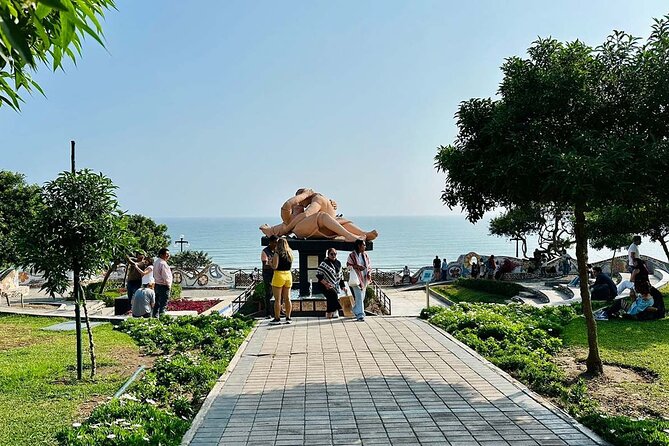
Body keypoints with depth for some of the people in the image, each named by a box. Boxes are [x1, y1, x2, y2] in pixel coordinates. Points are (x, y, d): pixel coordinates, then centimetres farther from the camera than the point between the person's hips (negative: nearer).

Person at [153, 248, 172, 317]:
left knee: (157, 303, 17)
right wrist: (169, 285, -8)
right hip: (163, 286, -10)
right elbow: (165, 276, -22)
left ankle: (155, 317, 23)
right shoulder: (163, 264, -21)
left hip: (157, 285, 10)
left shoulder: (156, 262, 10)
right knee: (163, 304, -6)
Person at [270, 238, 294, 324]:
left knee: (277, 299, 1)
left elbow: (274, 266, -16)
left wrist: (271, 261, 3)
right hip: (288, 275, 6)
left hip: (279, 275, -6)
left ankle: (277, 318, 4)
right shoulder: (290, 254, 6)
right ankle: (288, 318, 13)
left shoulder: (277, 254, -12)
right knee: (287, 298, 11)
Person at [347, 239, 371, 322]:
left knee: (362, 297, 14)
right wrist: (357, 266, -20)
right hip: (356, 279, -6)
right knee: (359, 297, -12)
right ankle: (360, 315, -11)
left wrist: (369, 273, -4)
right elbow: (349, 265, -6)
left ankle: (356, 311, 34)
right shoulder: (352, 255, -7)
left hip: (364, 279, 6)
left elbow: (369, 266, 13)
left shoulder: (365, 255, 9)